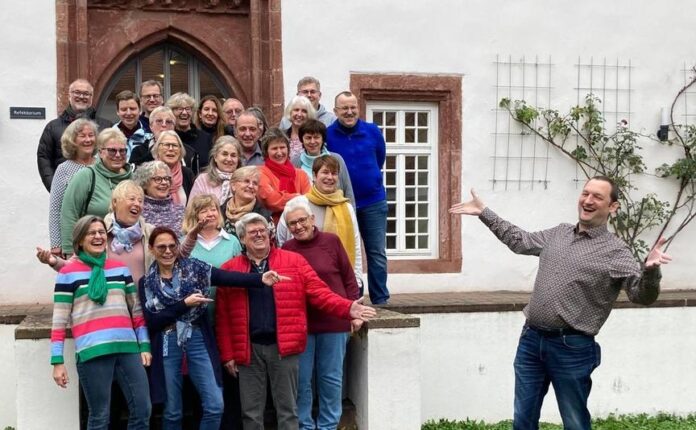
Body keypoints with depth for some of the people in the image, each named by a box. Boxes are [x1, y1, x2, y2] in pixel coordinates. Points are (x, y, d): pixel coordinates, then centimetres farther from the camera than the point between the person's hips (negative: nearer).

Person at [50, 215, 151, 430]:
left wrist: (144, 345, 12)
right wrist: (57, 361, -2)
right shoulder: (68, 273, 3)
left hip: (128, 347, 4)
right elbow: (59, 320, 2)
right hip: (92, 351, -4)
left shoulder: (120, 268, 15)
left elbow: (136, 310, 19)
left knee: (142, 411, 3)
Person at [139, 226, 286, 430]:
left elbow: (229, 278, -12)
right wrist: (184, 304, -14)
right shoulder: (146, 282, 4)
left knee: (215, 406, -5)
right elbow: (151, 321, -6)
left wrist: (260, 279, -26)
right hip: (167, 345, 0)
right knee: (172, 411, 6)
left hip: (198, 340, 0)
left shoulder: (193, 267, 2)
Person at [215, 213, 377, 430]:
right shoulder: (229, 270, 4)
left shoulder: (294, 261, 4)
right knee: (251, 411, 8)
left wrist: (348, 308, -17)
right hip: (248, 349, 1)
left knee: (287, 409, 6)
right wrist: (227, 354, 1)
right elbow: (223, 317, 5)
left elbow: (319, 293, -1)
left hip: (284, 347, 0)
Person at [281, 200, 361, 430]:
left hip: (334, 321, 0)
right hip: (299, 324, 1)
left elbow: (348, 278, 2)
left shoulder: (331, 241, -3)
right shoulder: (286, 249, 0)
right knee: (301, 379, 7)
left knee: (331, 378, 9)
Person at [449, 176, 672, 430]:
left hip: (572, 348, -6)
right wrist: (484, 212, 27)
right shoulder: (558, 234, 11)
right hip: (531, 339, 6)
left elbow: (642, 295, -18)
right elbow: (519, 240, 27)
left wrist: (650, 269, -40)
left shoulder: (615, 251, -8)